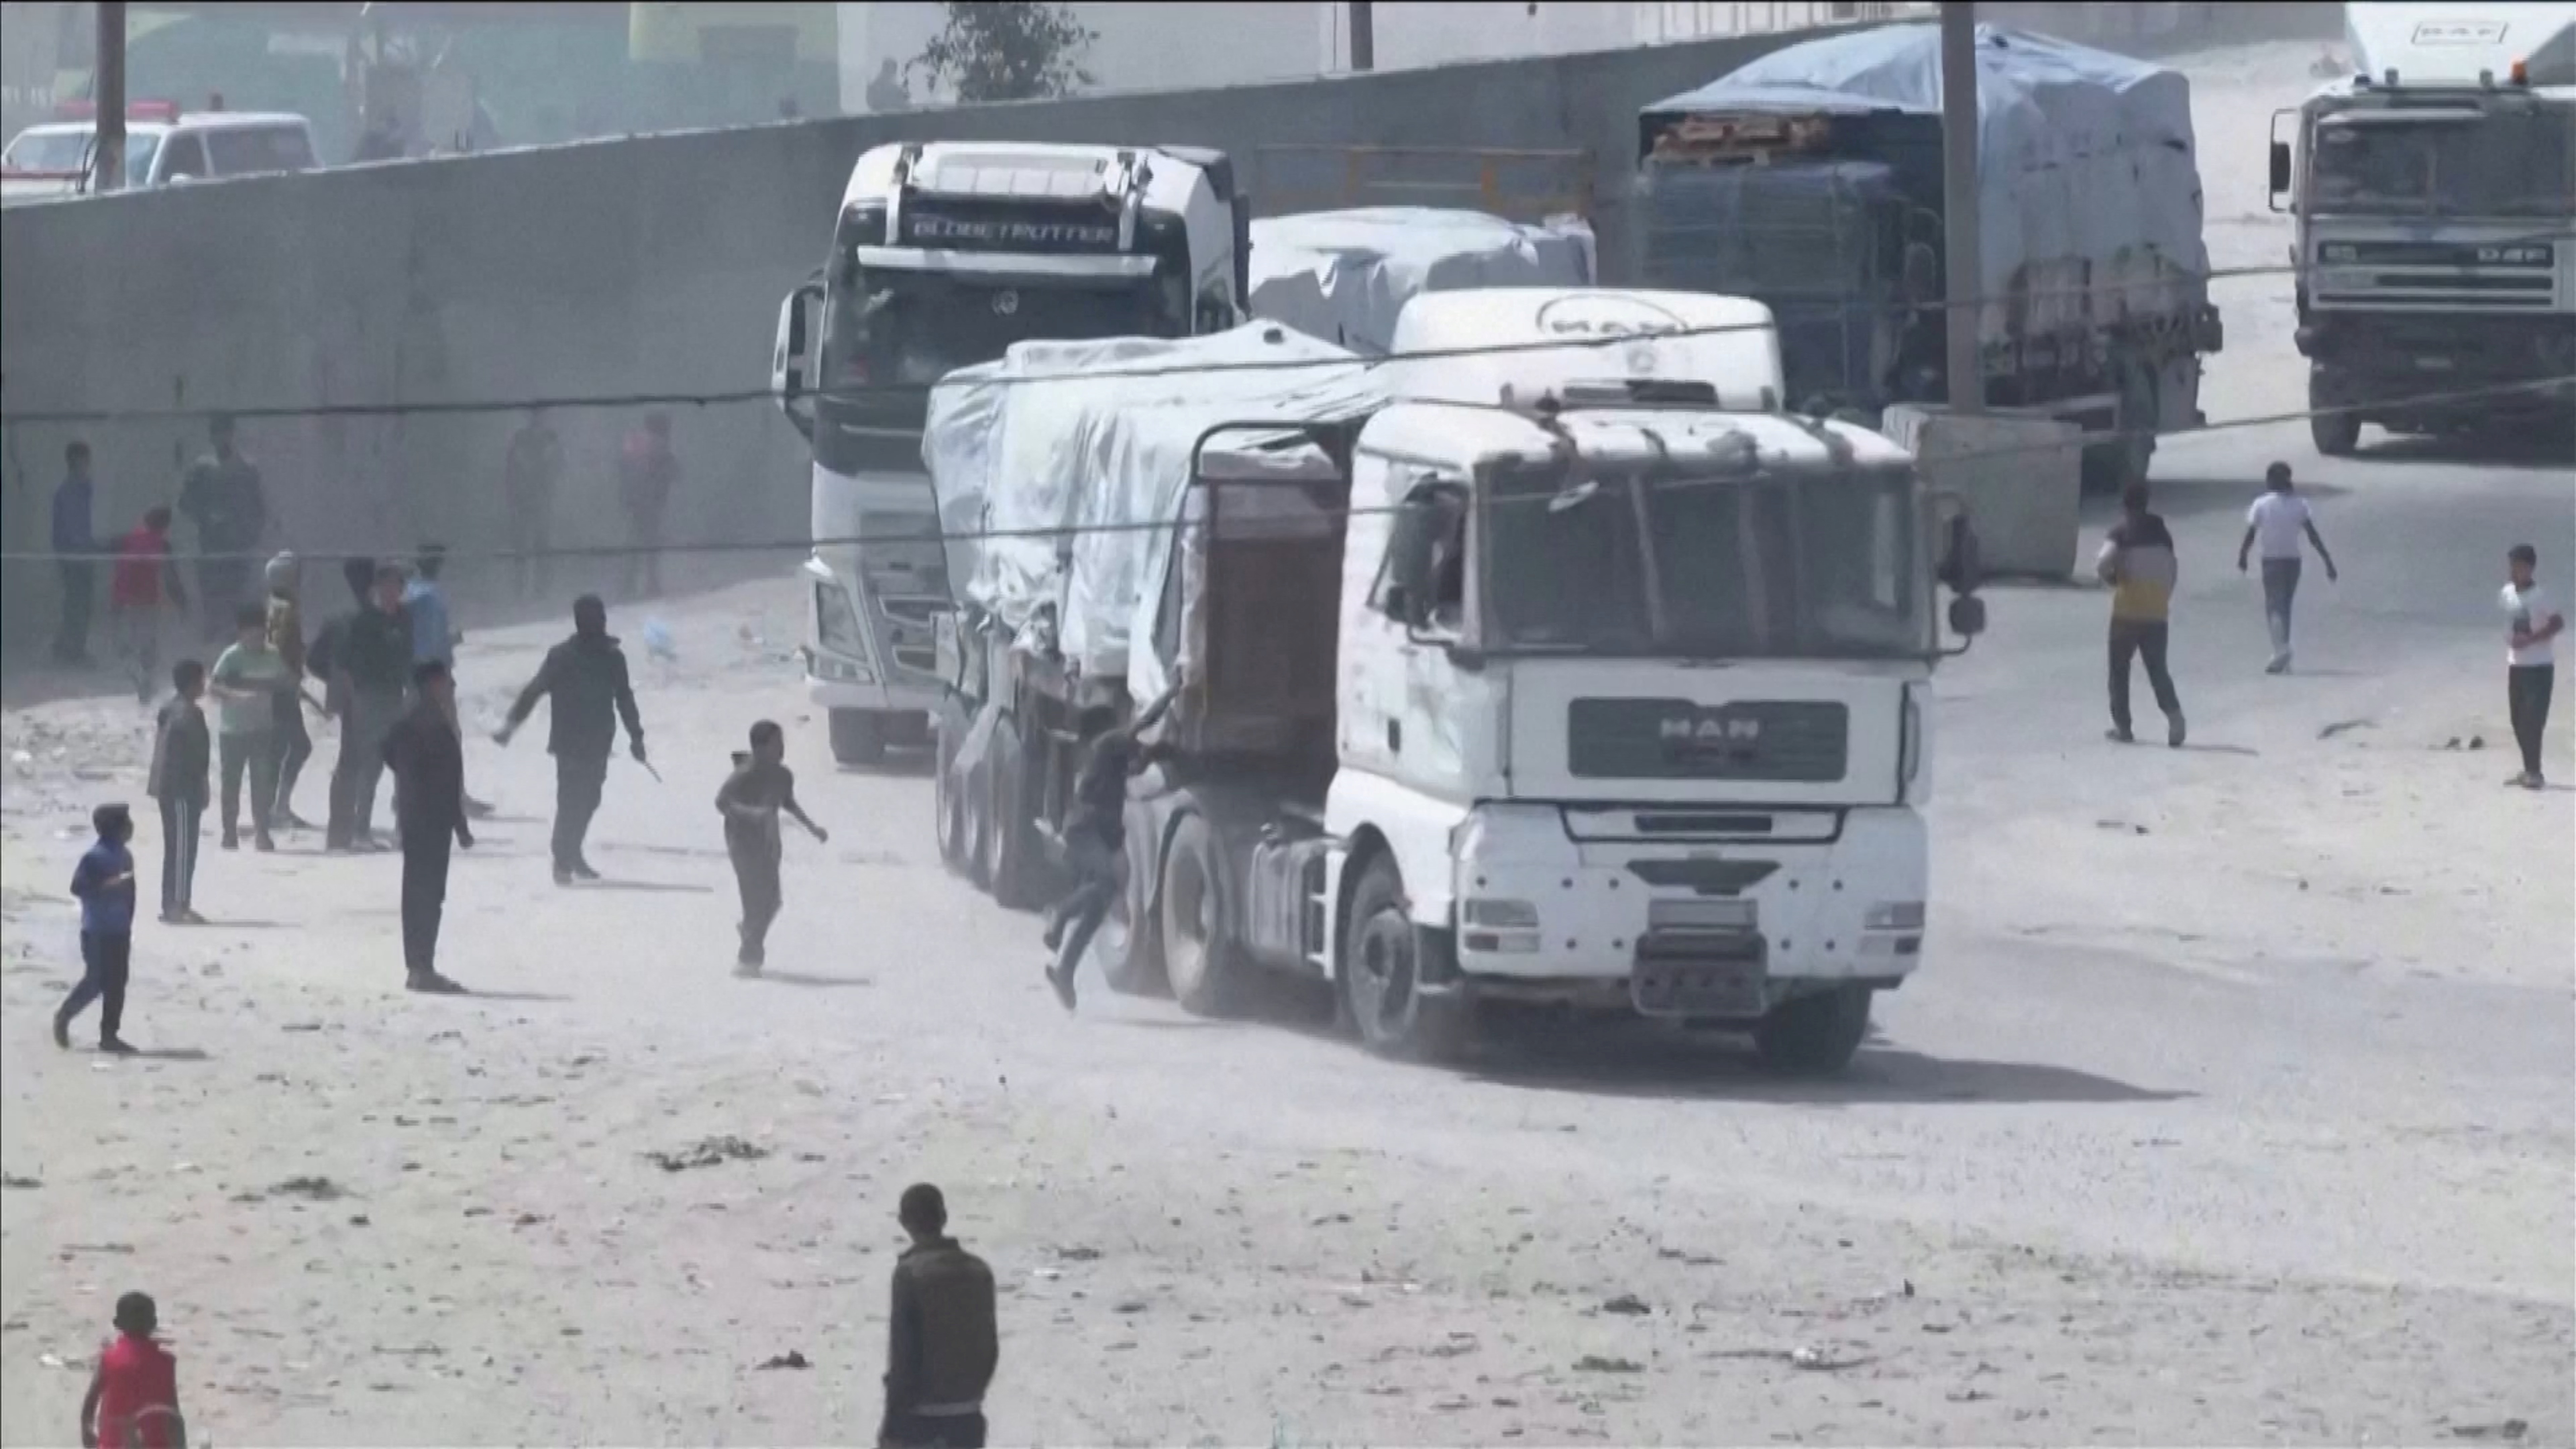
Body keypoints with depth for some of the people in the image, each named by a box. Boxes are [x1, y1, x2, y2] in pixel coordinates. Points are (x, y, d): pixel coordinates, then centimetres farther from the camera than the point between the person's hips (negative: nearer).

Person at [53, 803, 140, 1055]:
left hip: (119, 931, 8)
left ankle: (109, 1036, 13)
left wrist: (128, 926, 18)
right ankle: (64, 1016, 17)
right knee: (95, 981, -4)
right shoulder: (94, 857, -15)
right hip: (97, 932, -8)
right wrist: (108, 885, -27)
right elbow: (78, 888, -18)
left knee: (117, 983, 7)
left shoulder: (125, 856, 9)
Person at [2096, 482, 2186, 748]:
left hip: (2127, 612, -4)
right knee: (2158, 669, 6)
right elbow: (2174, 570, 12)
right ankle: (2173, 713, -18)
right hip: (2158, 614, 4)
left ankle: (2122, 725, 10)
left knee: (2120, 669, 11)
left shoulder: (2122, 531, -6)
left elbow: (2103, 565, -19)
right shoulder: (2162, 532, 8)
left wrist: (2112, 579, 2)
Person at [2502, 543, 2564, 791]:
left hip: (2539, 667, -7)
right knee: (2519, 721, 9)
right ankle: (2530, 770, 18)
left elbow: (2559, 624, -20)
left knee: (2533, 719, -11)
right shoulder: (2507, 594, 5)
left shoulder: (2540, 597, -16)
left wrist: (2530, 639, -24)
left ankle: (2534, 772, -8)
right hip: (2516, 665, 7)